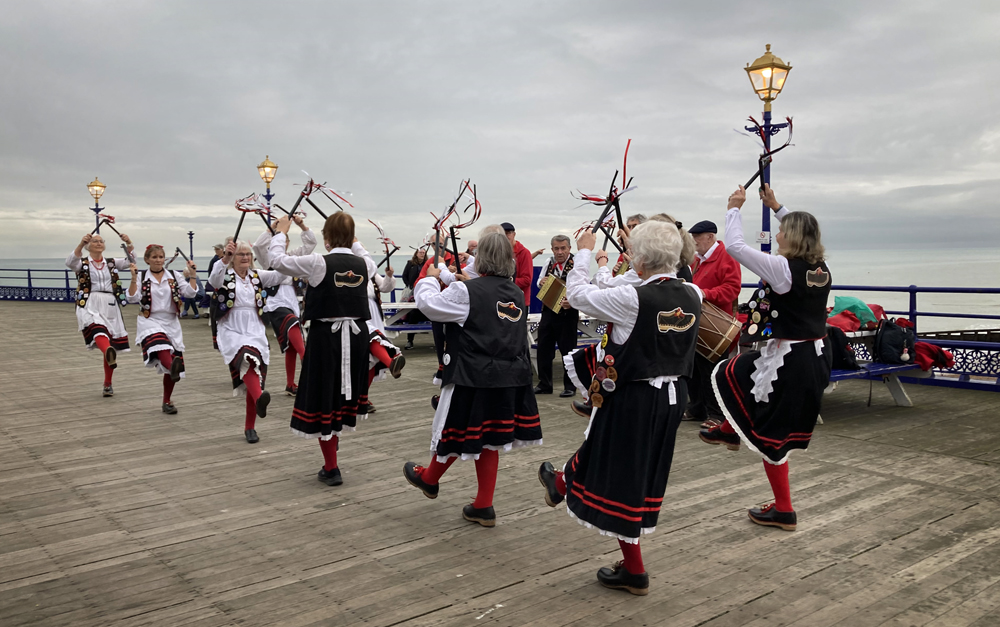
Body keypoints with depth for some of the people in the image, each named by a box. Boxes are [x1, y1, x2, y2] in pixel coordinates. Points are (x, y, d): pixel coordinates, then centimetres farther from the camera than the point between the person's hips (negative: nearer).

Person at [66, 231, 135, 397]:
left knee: (112, 344, 3)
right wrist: (81, 244, -26)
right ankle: (109, 354, -68)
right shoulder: (83, 263, 11)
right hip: (90, 306, -3)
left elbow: (130, 262, 3)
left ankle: (108, 384, 16)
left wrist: (129, 244, -14)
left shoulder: (111, 263, 18)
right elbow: (70, 262, -12)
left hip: (111, 307, 3)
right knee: (97, 329, -36)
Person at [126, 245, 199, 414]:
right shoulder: (142, 277, 4)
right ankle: (172, 368, -66)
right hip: (150, 322, -3)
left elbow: (190, 292, -4)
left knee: (171, 367, 4)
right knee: (161, 347, -38)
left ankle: (167, 402, 17)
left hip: (171, 323, 3)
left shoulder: (175, 276, 8)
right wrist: (134, 278, -17)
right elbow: (133, 298, -9)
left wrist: (192, 275, -14)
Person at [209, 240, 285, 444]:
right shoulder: (225, 276, 1)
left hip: (256, 333, 4)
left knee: (255, 379, 2)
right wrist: (224, 259, -42)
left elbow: (280, 274, -6)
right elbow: (213, 279, -23)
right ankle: (259, 399, -57)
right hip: (231, 332, -4)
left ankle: (250, 428, 16)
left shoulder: (257, 276, 11)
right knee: (247, 359, -35)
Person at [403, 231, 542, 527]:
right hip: (511, 378, 6)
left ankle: (429, 479, 39)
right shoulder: (517, 294, 6)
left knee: (457, 432, 14)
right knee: (488, 438, 15)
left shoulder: (467, 291, -14)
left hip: (473, 378, -6)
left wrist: (430, 278, 10)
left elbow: (428, 303, -7)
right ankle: (483, 506, 21)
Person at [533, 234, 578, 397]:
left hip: (567, 313, -6)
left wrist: (572, 301, -36)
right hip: (548, 311, 6)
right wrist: (541, 282, -3)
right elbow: (540, 283, 21)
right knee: (543, 348, 10)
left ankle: (569, 386, 15)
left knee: (567, 349, 2)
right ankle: (544, 384, 23)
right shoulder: (549, 263, 9)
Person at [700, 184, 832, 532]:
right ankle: (732, 430, 42)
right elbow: (803, 231, 25)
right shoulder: (821, 268, 4)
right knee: (733, 372, 27)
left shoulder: (783, 268, -19)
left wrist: (735, 208, -2)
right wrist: (776, 207, 28)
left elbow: (735, 246, -16)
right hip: (816, 357, 8)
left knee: (771, 434, 7)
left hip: (788, 362, -8)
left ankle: (783, 510, 16)